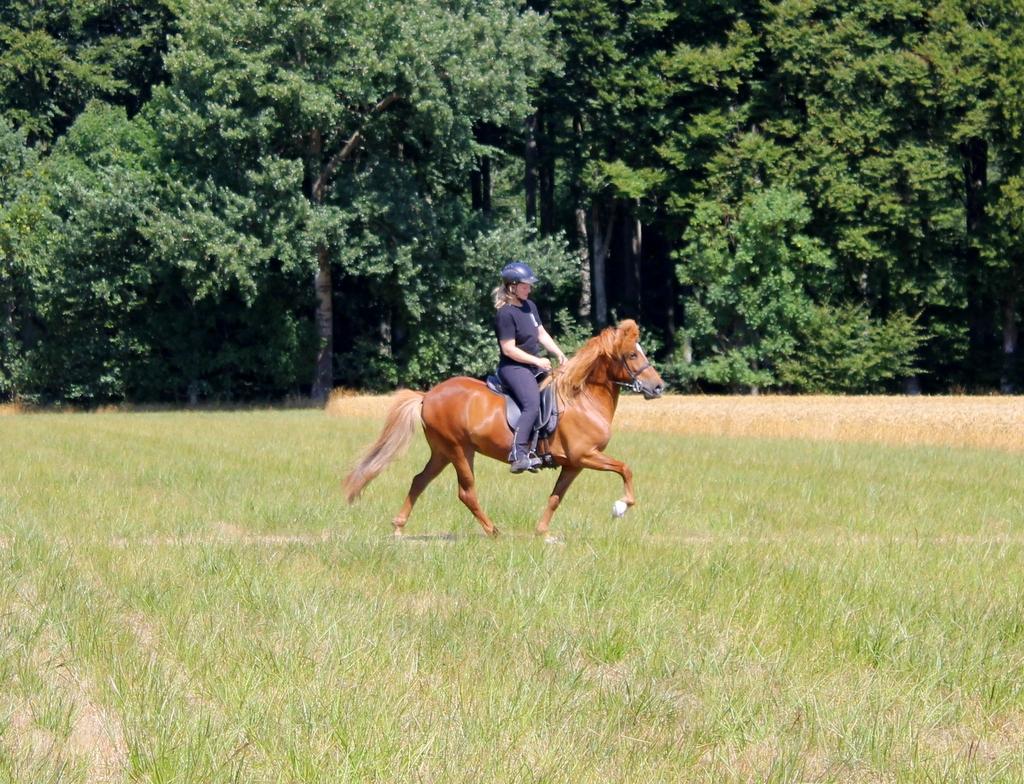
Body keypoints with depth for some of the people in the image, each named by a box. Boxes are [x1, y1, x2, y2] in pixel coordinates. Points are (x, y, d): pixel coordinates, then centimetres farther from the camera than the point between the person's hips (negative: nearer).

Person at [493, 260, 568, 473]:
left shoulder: (529, 306, 11)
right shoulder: (505, 314, -16)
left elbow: (541, 334, 18)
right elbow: (509, 349, -19)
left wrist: (559, 353, 4)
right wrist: (537, 361, -17)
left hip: (534, 365, 10)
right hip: (513, 368, -10)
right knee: (533, 404, -29)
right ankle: (518, 455, -36)